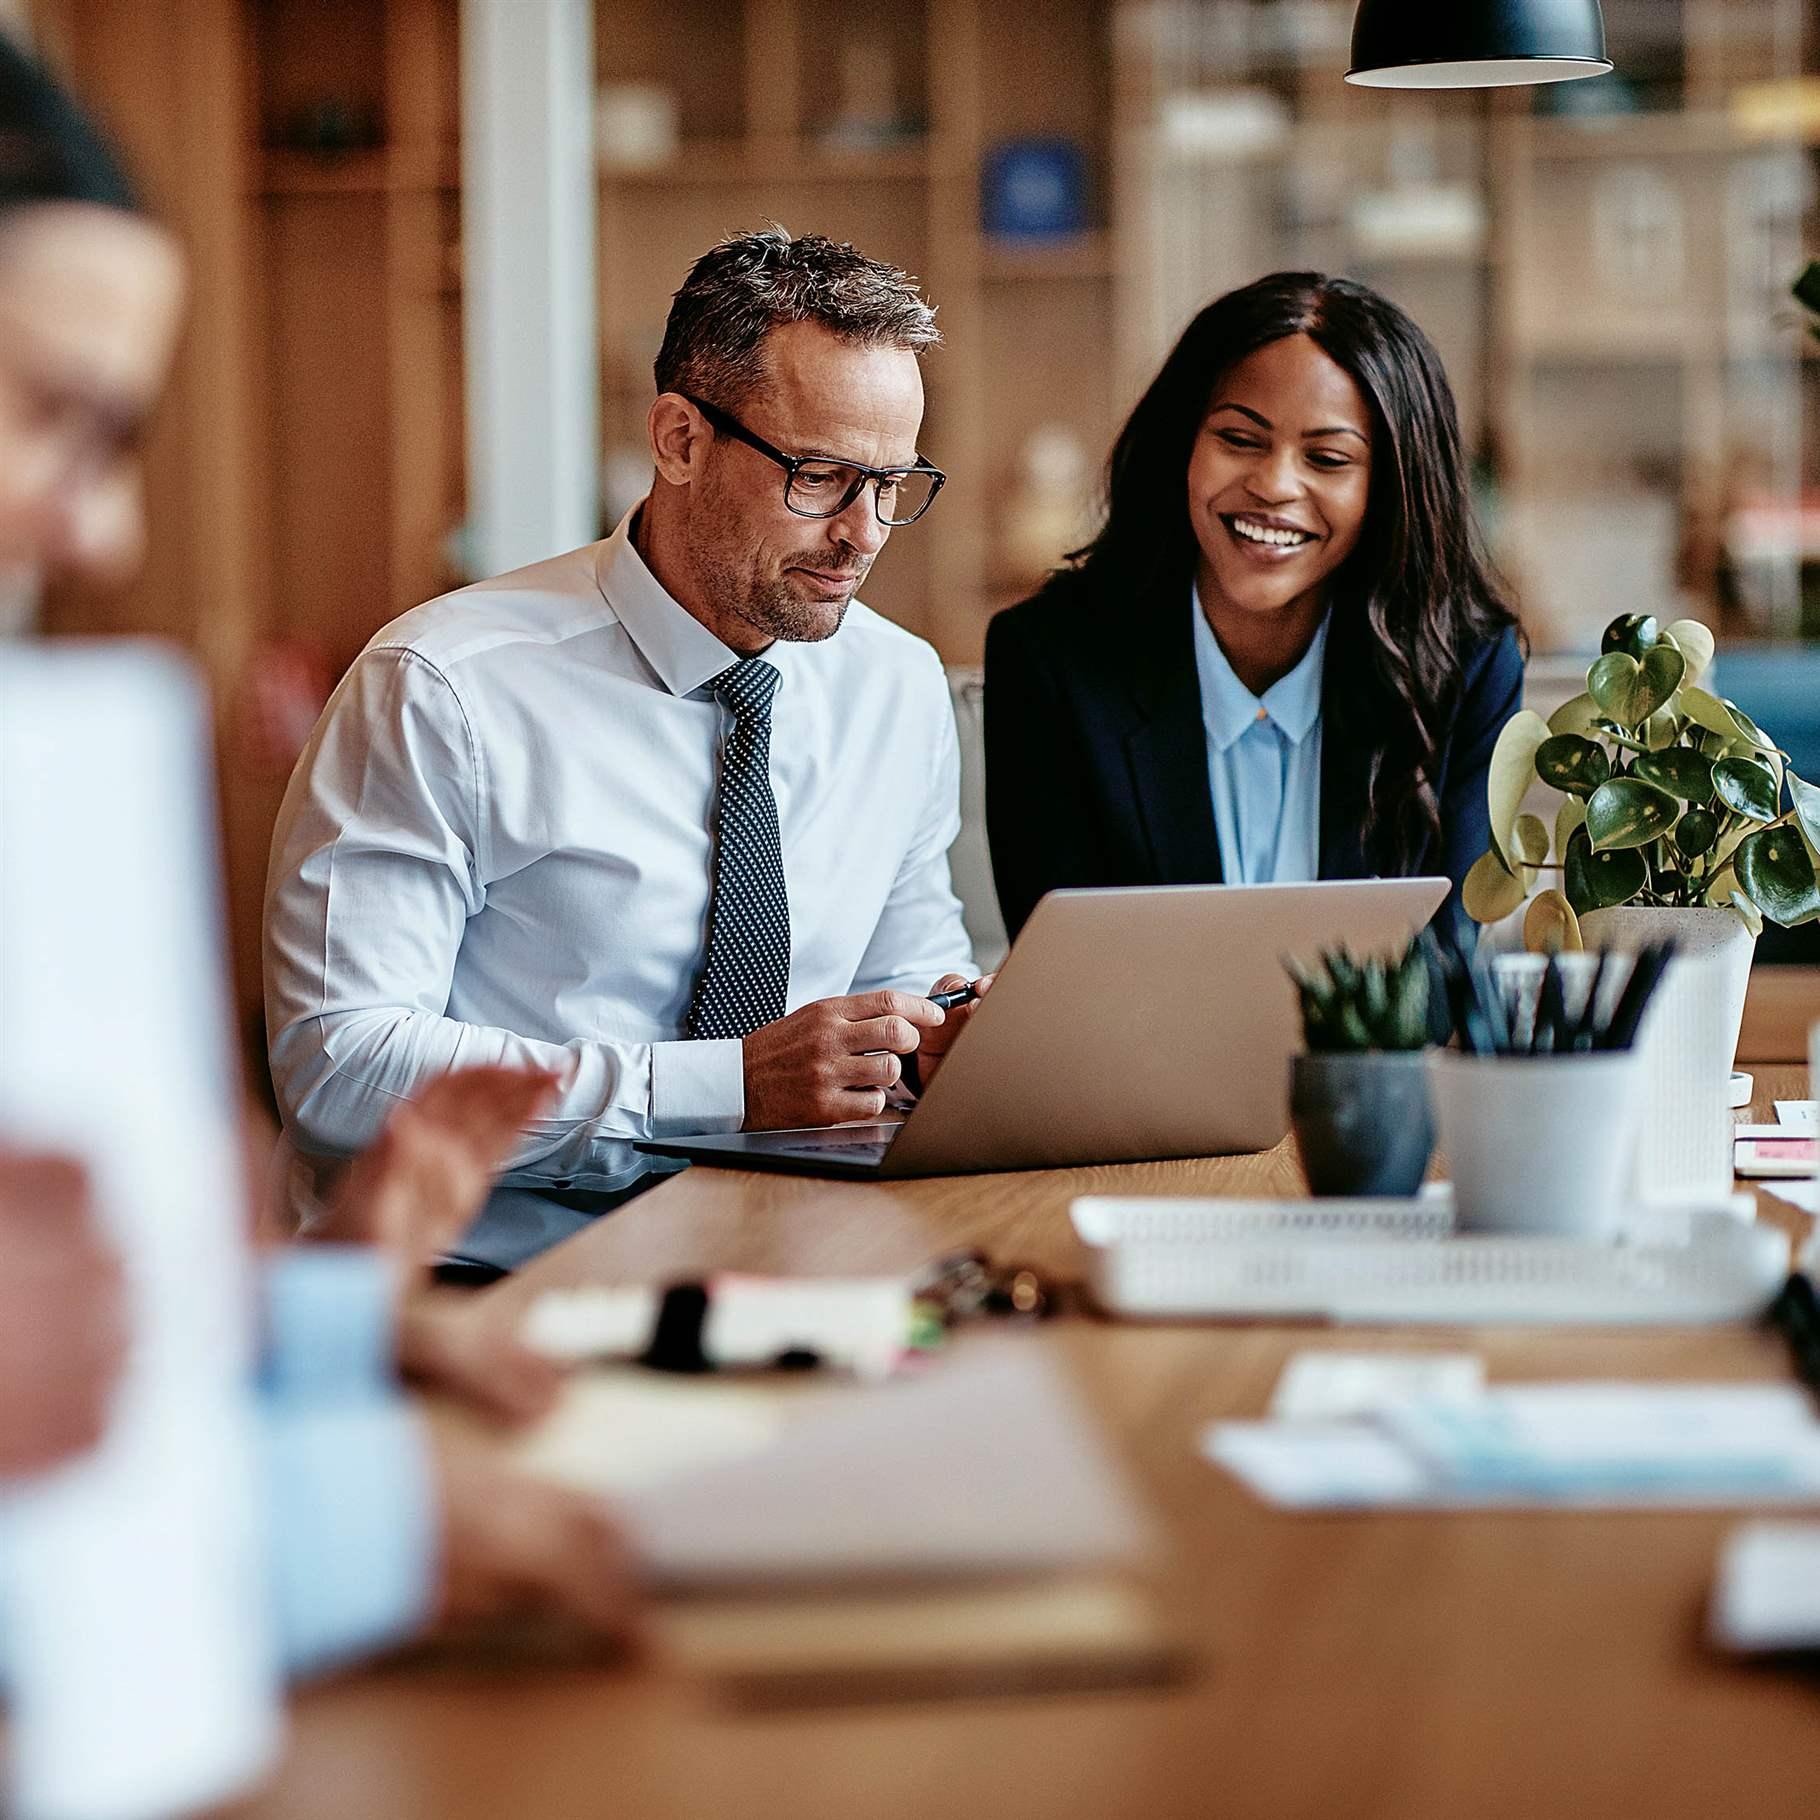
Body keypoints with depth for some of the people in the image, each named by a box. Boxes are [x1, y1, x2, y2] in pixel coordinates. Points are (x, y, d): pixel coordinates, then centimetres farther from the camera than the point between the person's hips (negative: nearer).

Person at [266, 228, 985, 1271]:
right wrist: (727, 1084, -22)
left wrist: (949, 1032, -3)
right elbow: (336, 1069, -17)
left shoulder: (904, 691, 9)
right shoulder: (444, 693, -10)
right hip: (494, 1277, -5)